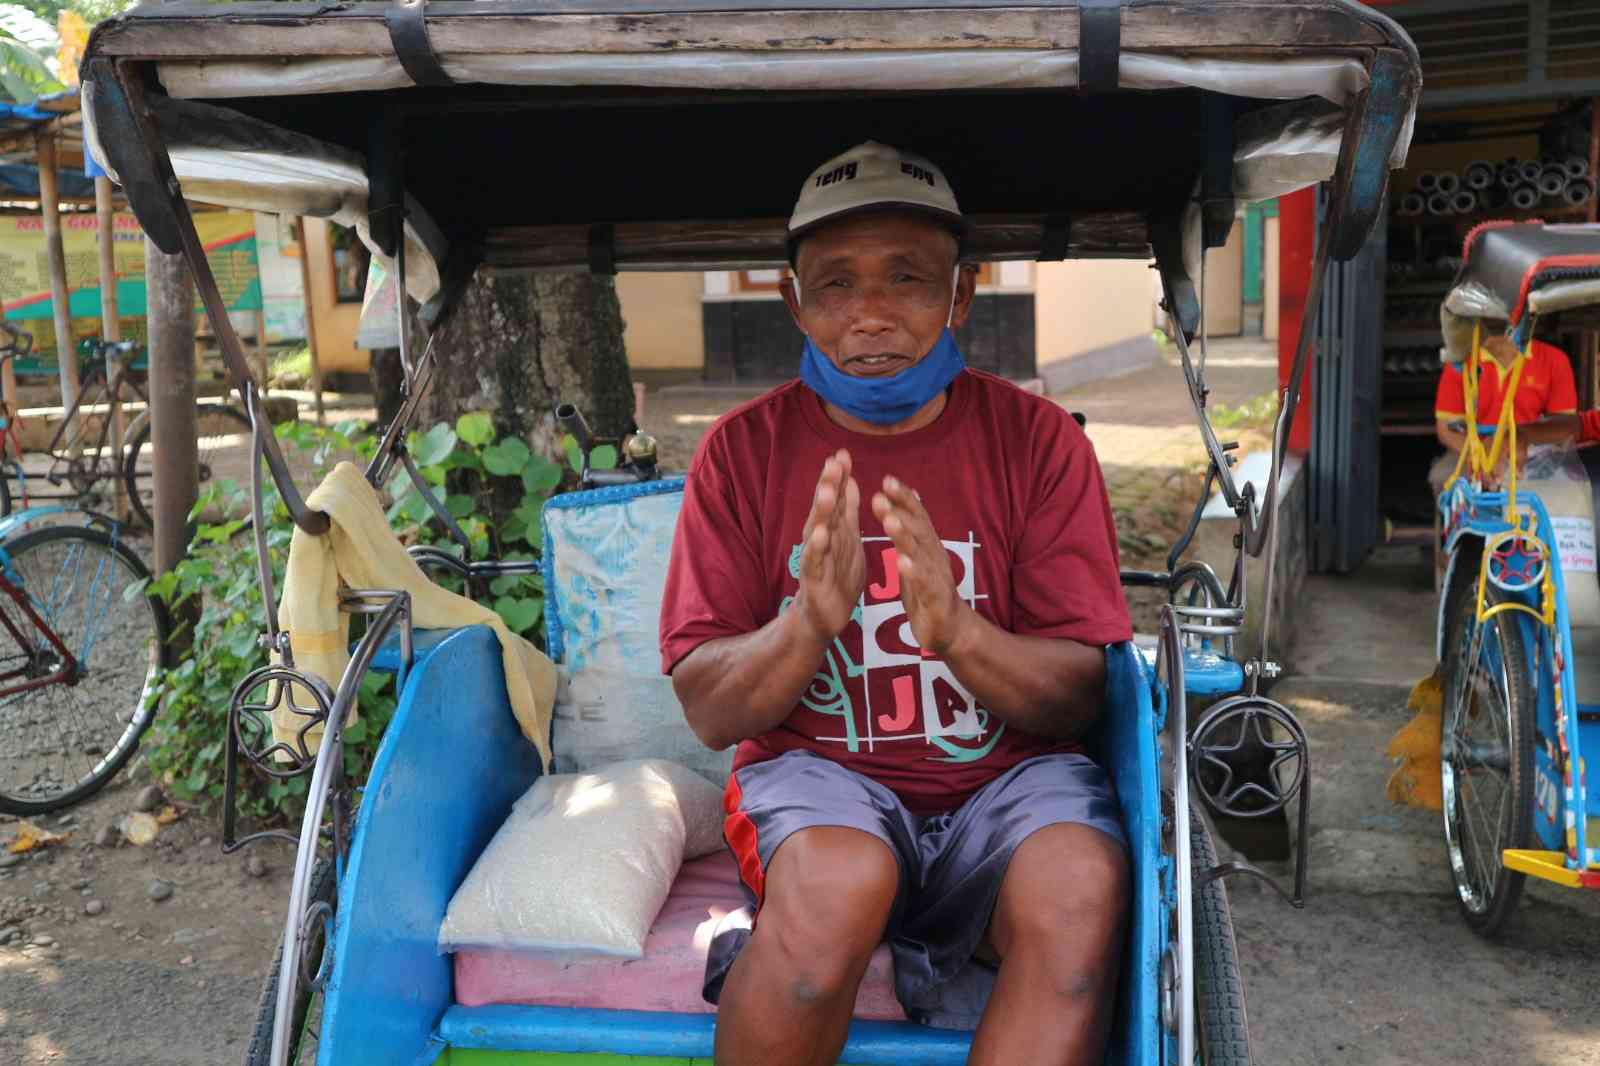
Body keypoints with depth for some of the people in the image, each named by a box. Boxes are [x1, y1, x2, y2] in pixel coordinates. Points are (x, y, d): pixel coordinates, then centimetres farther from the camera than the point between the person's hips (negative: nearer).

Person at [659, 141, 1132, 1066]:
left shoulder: (1038, 440, -1)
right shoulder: (745, 449, -1)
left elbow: (1080, 697, -4)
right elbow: (708, 711, -4)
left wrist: (957, 629, -25)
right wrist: (807, 622, -24)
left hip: (1005, 778, 1)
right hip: (816, 771, 0)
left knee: (1080, 884, -30)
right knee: (839, 878, -32)